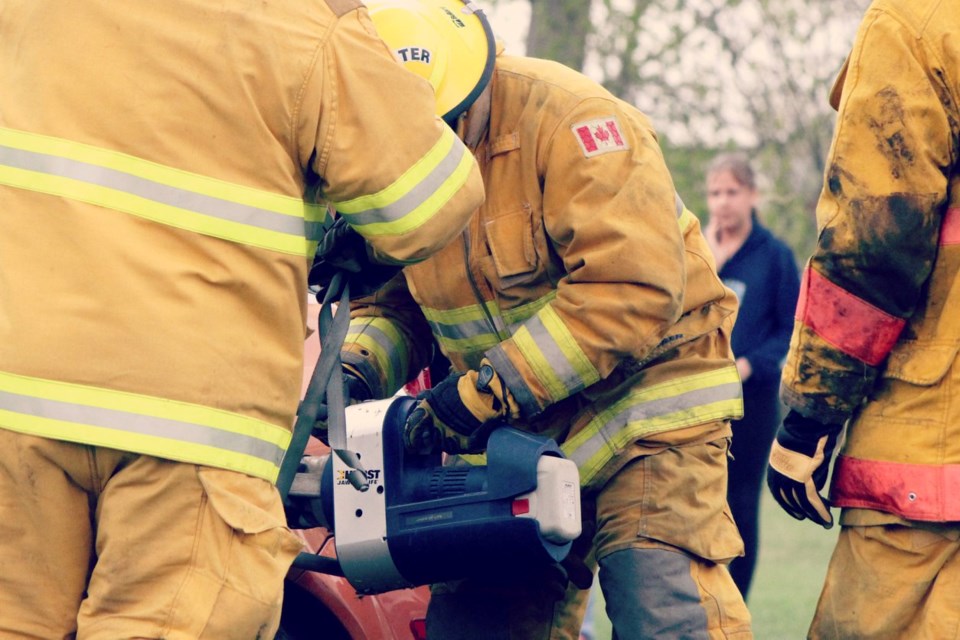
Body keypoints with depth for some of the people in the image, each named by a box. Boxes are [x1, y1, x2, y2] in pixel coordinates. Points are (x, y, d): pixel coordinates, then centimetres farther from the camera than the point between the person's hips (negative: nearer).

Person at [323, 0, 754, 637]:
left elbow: (633, 291, -29)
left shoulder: (570, 118, -21)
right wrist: (356, 369, -11)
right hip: (514, 437, 7)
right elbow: (390, 303, 14)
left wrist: (486, 390, -27)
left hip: (646, 406, -7)